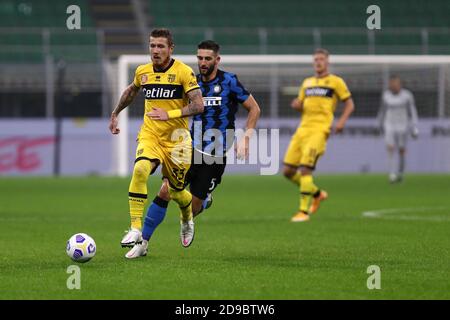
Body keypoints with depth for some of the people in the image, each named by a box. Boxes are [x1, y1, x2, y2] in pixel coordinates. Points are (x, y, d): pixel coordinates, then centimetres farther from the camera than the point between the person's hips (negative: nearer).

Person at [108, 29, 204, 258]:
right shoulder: (142, 72, 6)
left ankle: (187, 220, 44)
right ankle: (136, 229, -27)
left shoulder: (183, 72, -9)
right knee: (140, 169, -28)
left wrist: (170, 114, -23)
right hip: (150, 134, 2)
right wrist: (115, 114, 31)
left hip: (176, 138, -2)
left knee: (176, 192, 7)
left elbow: (198, 105, -14)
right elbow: (131, 91, 28)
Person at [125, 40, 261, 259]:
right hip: (191, 150, 3)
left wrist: (245, 138, -8)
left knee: (193, 207, 0)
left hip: (215, 157, -3)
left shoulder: (229, 82, -6)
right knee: (165, 192, -13)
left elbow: (254, 109, 1)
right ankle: (143, 242, -5)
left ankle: (205, 200, 37)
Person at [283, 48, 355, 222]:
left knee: (305, 169, -19)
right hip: (303, 128, 7)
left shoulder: (335, 82, 4)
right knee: (288, 171, 2)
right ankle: (317, 194, 24)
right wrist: (296, 105, 1)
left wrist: (342, 121, -11)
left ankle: (304, 211, -12)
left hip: (319, 130, -7)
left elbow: (350, 104, 6)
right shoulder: (307, 82, 21)